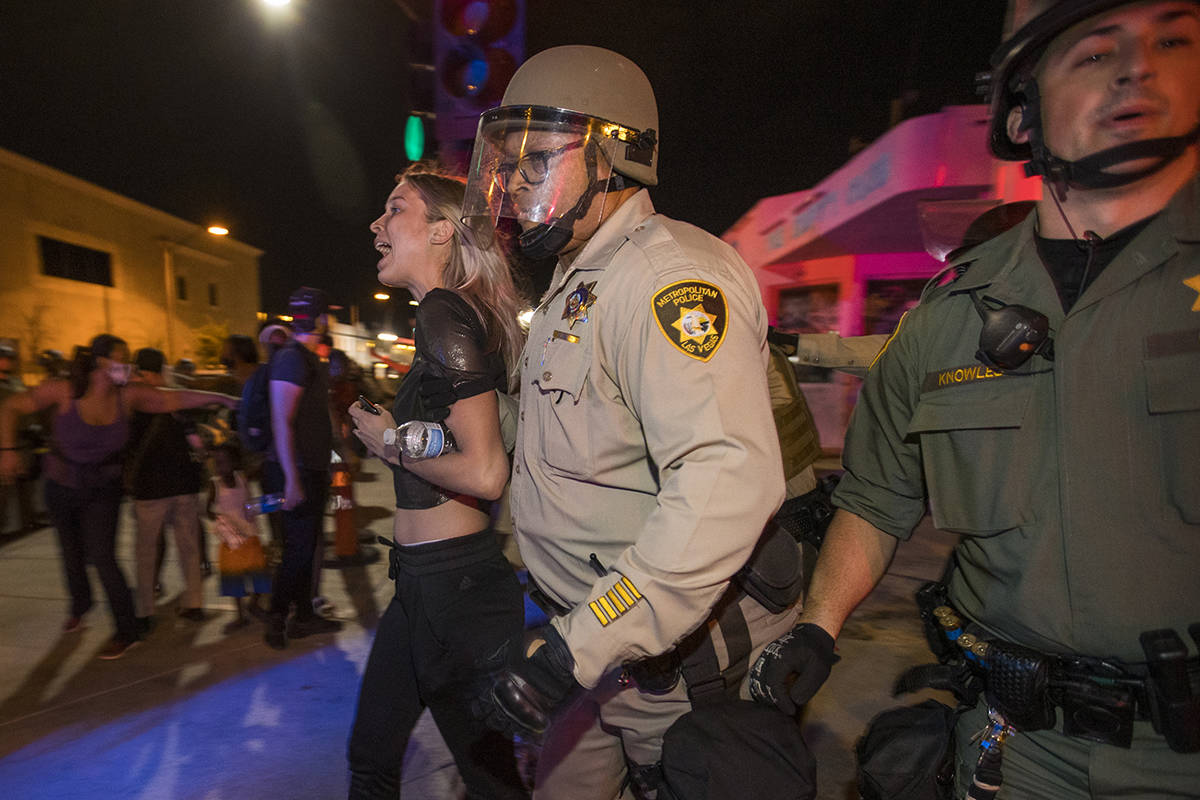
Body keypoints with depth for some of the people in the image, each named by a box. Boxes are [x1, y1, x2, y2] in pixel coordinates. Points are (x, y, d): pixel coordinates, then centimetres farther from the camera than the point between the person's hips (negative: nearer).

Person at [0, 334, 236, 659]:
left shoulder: (128, 396, -15)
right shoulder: (65, 392, -20)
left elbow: (176, 399, -14)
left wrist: (221, 399, -18)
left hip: (103, 489, -1)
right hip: (62, 487, 1)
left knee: (102, 557, -10)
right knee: (72, 553, 20)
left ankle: (126, 632, 3)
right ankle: (80, 605, 50)